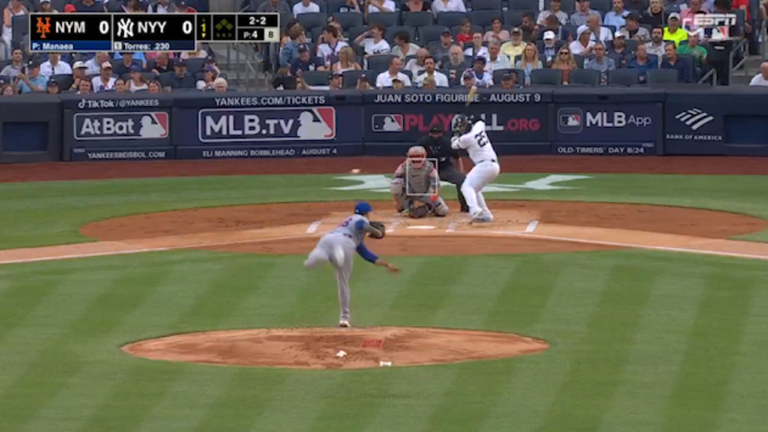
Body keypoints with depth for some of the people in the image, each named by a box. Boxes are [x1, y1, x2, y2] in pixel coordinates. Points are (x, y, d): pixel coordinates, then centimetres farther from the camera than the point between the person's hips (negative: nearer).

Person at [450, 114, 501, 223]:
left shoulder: (465, 138, -10)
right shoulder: (478, 127, 11)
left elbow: (454, 145, 11)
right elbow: (480, 122, 39)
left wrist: (456, 134, 23)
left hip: (484, 165, -9)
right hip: (494, 166, 9)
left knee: (467, 187, -17)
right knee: (474, 189, 22)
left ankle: (475, 209, -41)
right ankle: (486, 215, 18)